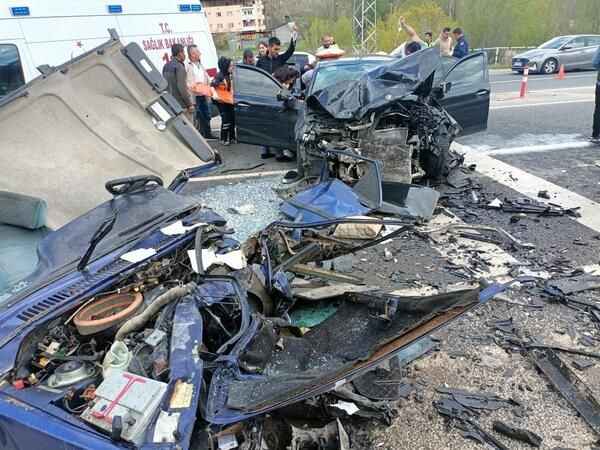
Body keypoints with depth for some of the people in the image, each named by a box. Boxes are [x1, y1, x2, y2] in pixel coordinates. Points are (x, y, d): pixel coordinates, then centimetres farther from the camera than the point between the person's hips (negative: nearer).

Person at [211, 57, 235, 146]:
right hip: (222, 102, -7)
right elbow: (212, 85, -23)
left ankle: (232, 137, 23)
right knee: (226, 120, -6)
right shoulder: (219, 75, -15)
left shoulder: (229, 76, 8)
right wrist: (214, 94, -35)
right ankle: (223, 139, 5)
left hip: (229, 101, 7)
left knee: (232, 119, 10)